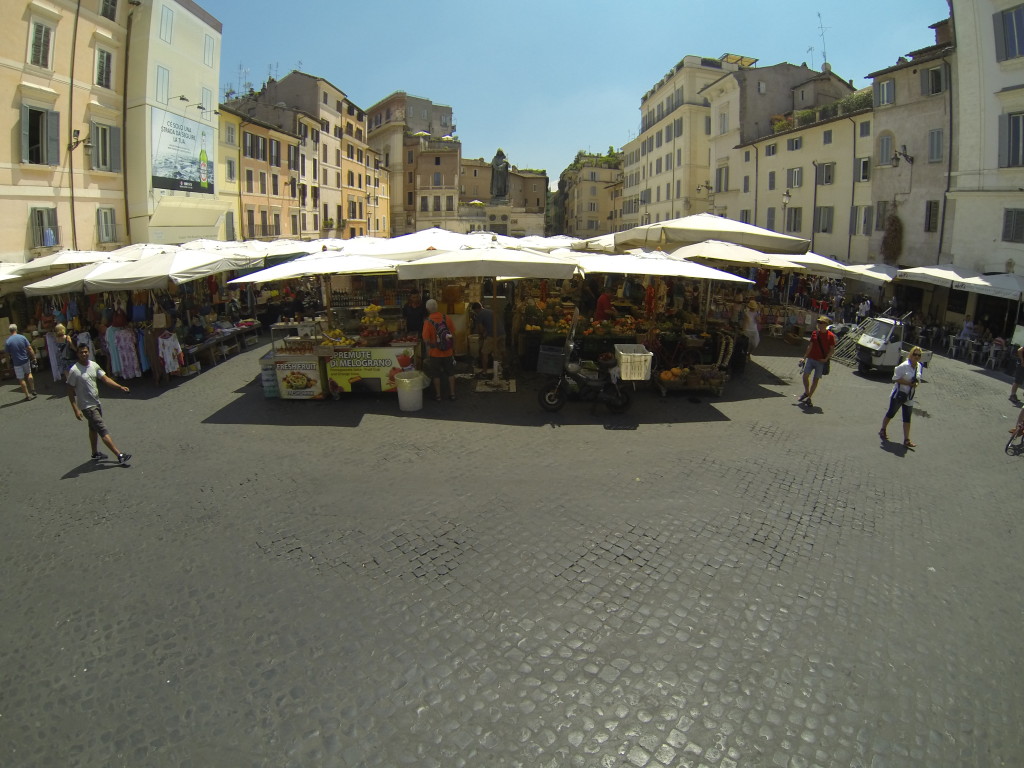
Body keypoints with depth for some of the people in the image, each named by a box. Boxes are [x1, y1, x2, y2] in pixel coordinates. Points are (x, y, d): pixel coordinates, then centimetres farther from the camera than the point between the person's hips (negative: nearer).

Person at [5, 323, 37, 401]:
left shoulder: (7, 342, -11)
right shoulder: (22, 337, -7)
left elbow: (8, 355, -4)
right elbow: (30, 349, -7)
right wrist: (34, 357, 0)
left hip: (17, 363, -2)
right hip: (26, 360, 2)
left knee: (21, 379, 8)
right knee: (29, 373, 25)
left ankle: (28, 395, 12)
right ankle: (33, 390, 19)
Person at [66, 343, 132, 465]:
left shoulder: (94, 365, 2)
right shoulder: (74, 371, -18)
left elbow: (105, 378, 2)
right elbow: (70, 392, -15)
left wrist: (120, 387, -13)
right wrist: (76, 410, -19)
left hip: (97, 403, 8)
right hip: (87, 406, -8)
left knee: (94, 429, 22)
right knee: (104, 431, -10)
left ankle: (95, 454, 38)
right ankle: (120, 456, -12)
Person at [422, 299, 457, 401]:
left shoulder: (428, 322, -15)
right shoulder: (447, 318, -6)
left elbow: (426, 339, -15)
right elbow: (453, 334, 2)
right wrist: (453, 348, 14)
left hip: (435, 353, -2)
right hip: (448, 351, 3)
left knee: (436, 375, 10)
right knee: (450, 373, 14)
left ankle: (438, 395, 16)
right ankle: (452, 394, 20)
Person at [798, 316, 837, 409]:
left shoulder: (831, 336, -7)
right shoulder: (814, 333, 5)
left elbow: (832, 349, -4)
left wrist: (826, 359, -16)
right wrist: (804, 358, 11)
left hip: (821, 361, -4)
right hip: (811, 358, 4)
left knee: (816, 379, 2)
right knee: (805, 376, -3)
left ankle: (809, 398, 10)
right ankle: (806, 393, 21)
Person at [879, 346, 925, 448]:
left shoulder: (919, 366, 4)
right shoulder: (904, 366, -17)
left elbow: (918, 379, 16)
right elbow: (896, 378, -17)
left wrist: (916, 383, -6)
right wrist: (909, 383, -23)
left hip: (909, 397, 6)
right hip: (898, 394, -6)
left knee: (907, 419, 5)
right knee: (891, 413, 9)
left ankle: (907, 440, 7)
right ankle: (882, 430, 30)